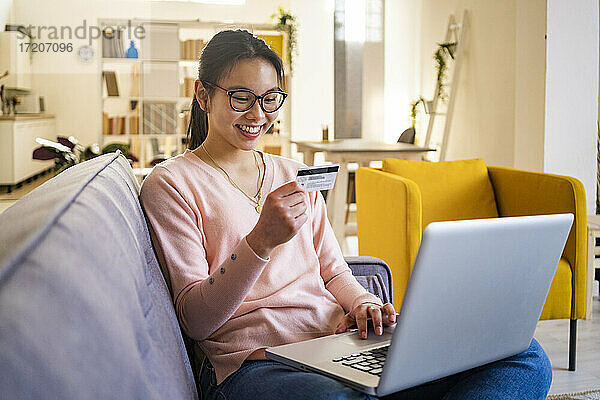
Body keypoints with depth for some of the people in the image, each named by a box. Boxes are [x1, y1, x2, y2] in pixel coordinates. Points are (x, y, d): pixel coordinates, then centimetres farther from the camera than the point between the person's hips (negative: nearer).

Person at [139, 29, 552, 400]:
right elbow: (194, 320, -5)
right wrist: (260, 242, -20)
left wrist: (362, 303, -2)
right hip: (254, 363, -6)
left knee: (526, 358, -12)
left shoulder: (295, 175, 21)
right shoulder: (171, 183, 2)